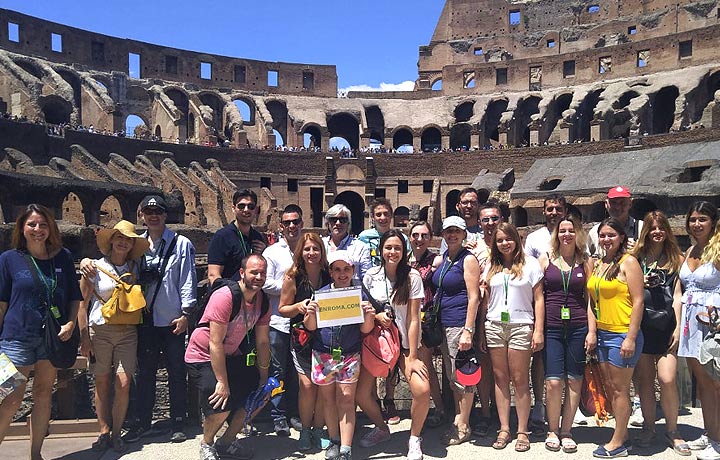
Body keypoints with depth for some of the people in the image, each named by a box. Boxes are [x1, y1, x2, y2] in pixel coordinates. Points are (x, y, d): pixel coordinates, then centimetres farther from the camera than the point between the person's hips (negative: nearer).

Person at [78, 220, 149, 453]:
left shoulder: (135, 268, 9)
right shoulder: (95, 267, 1)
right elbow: (82, 303, 1)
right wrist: (84, 337, -2)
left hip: (127, 332, 1)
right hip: (100, 331, -1)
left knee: (123, 383, -6)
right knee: (102, 384, 4)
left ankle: (116, 433, 9)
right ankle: (104, 432, 19)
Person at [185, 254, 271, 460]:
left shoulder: (263, 301, -6)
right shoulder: (224, 297, -27)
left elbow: (263, 342, 1)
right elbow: (215, 344, -26)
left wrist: (264, 377, 2)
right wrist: (222, 383, -25)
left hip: (232, 356, 7)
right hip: (203, 357, -7)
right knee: (221, 403, -22)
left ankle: (228, 441, 22)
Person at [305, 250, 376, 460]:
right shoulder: (321, 293, 0)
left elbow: (365, 329, 1)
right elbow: (311, 326, 2)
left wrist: (369, 316, -20)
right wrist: (310, 313, -19)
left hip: (350, 355, -1)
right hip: (323, 354, 1)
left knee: (346, 400, 0)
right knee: (328, 399, 11)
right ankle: (334, 441, 28)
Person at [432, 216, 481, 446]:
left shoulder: (468, 259, -8)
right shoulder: (442, 259, 13)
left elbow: (474, 297, -13)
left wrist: (468, 330, -19)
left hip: (460, 324, -7)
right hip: (443, 324, 8)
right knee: (451, 375, 14)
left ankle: (463, 426, 14)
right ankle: (458, 420, 27)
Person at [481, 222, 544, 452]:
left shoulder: (530, 263, 3)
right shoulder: (491, 266, 11)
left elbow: (538, 299, 1)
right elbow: (485, 300, 13)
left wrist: (539, 330, -6)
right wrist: (481, 331, 9)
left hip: (521, 327, -3)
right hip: (494, 327, 3)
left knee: (519, 379, 0)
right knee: (500, 378, 6)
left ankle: (522, 432, 12)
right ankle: (504, 430, 15)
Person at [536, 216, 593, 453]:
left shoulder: (585, 262, 8)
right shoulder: (545, 259, 5)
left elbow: (590, 299, 8)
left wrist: (592, 330, 0)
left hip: (578, 327, 1)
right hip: (551, 327, -1)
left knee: (574, 380, 5)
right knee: (553, 381, -5)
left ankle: (566, 431, 19)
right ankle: (552, 430, 15)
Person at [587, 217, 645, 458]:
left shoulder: (628, 262, -9)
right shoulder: (597, 264, 11)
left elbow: (638, 301, -13)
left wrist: (631, 338, -17)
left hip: (622, 334, -7)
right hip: (602, 333, 7)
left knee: (620, 389, 2)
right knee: (610, 388, 13)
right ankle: (622, 432, 27)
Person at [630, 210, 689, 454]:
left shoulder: (676, 259, 9)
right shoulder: (636, 258, 9)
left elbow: (677, 295, 3)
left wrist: (678, 328, -2)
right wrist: (640, 283, -7)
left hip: (665, 325, -1)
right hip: (641, 325, 1)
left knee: (667, 379, -7)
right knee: (644, 379, 6)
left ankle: (672, 431, 10)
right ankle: (649, 428, 19)